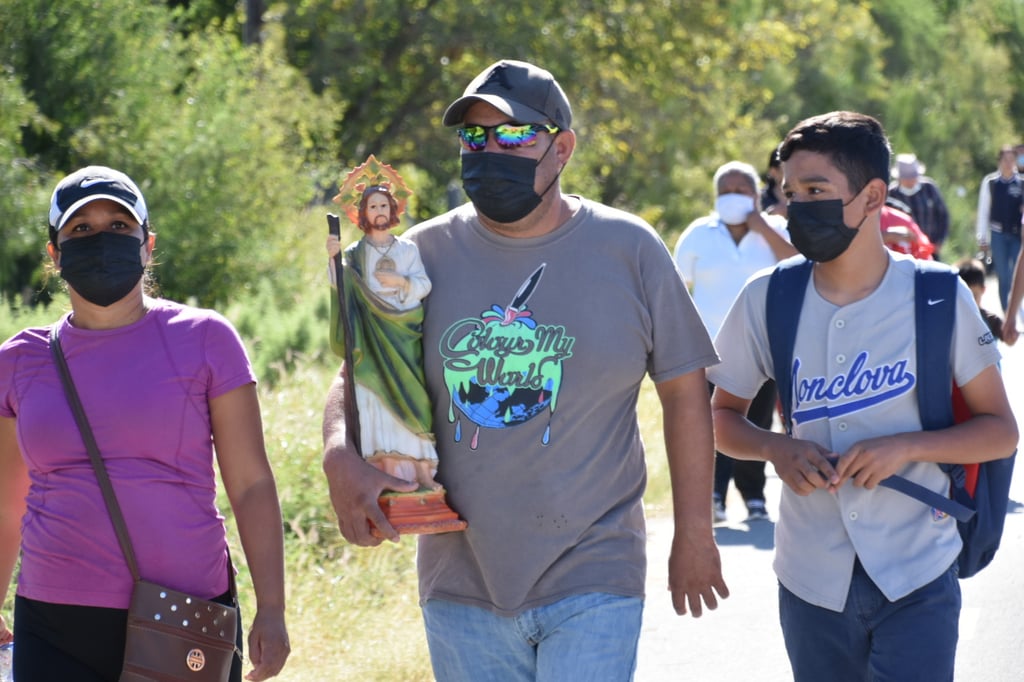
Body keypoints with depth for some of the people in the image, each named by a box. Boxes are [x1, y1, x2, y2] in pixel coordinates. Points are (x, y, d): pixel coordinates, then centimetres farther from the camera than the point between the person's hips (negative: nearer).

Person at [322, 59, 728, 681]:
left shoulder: (629, 249, -1)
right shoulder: (426, 253, 2)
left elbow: (685, 391, 5)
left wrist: (695, 538, 6)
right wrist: (342, 460, -14)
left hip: (592, 582, -2)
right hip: (461, 581, 3)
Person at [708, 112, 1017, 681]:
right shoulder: (766, 302, -2)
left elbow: (1001, 431, -2)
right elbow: (724, 417, 9)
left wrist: (905, 447, -19)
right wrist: (777, 449, -13)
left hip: (918, 579, -2)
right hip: (811, 584, 2)